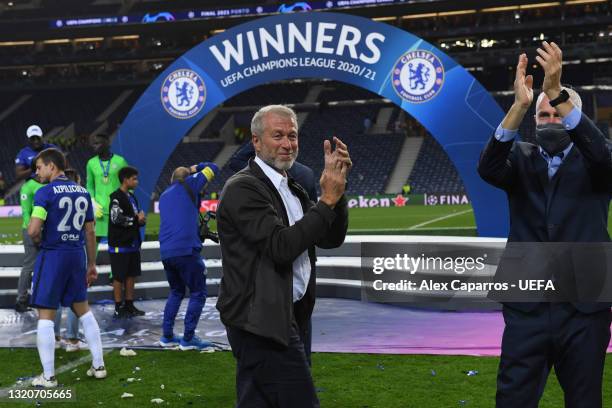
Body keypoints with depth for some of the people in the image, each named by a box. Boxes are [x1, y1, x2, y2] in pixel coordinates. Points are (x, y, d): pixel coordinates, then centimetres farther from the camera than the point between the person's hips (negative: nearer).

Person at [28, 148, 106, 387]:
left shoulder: (45, 193, -11)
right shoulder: (83, 192, 8)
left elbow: (33, 231, -20)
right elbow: (90, 232, 11)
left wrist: (38, 240, 2)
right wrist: (91, 264, 18)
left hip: (53, 256, -6)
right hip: (77, 255, 6)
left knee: (45, 316, 2)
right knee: (83, 310, 18)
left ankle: (48, 377, 4)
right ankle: (98, 366, 20)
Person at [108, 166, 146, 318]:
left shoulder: (132, 197, 16)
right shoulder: (116, 197, -13)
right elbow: (116, 218, -22)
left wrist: (141, 220, 1)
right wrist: (136, 219, -12)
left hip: (132, 243, 9)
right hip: (120, 245, -9)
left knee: (132, 275, 11)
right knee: (119, 277, -1)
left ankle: (129, 305, 20)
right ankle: (119, 308, 4)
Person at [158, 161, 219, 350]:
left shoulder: (164, 196, 23)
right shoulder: (188, 185, 5)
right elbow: (213, 168, 12)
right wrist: (196, 168, 26)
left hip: (166, 253, 7)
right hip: (187, 250, -7)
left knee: (176, 292, 21)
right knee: (198, 293, 2)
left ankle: (167, 336, 17)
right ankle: (188, 338, -2)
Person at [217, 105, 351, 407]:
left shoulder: (291, 190, 15)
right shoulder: (243, 188, -12)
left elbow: (331, 239, 10)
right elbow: (282, 246, -23)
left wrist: (335, 188, -2)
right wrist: (327, 200, -18)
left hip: (268, 320, 9)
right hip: (261, 320, -9)